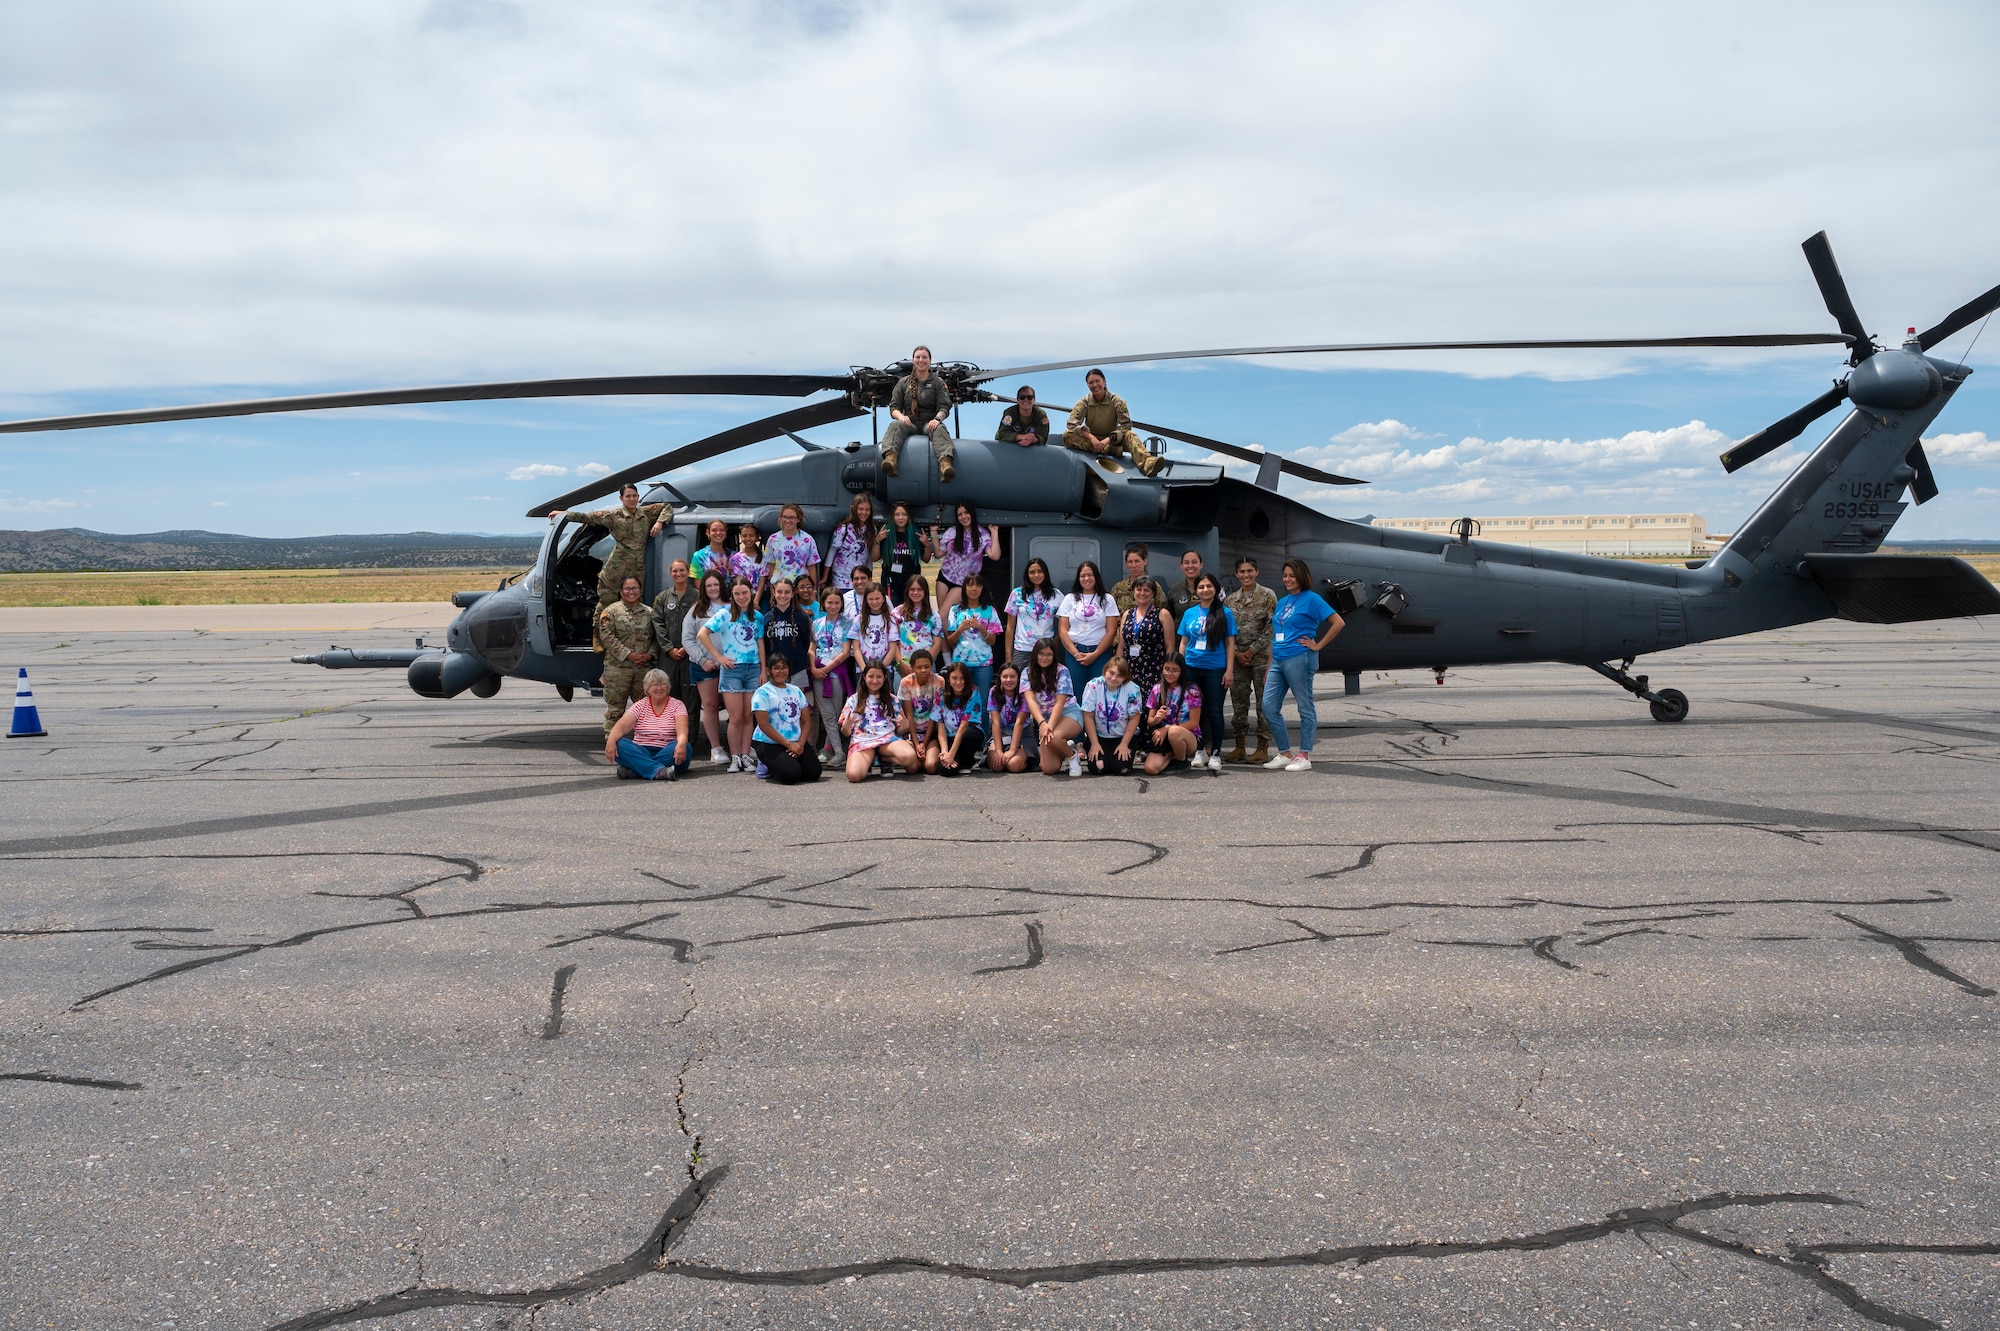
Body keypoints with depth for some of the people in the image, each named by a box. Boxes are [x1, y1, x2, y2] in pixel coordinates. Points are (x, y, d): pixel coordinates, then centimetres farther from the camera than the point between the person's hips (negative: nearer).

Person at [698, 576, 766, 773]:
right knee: (736, 718, -4)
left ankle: (746, 756, 11)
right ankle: (735, 758, 5)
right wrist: (719, 657, -9)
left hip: (753, 669, 3)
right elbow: (703, 634, -6)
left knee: (748, 717, 5)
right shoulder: (724, 614, -2)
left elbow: (760, 644, 12)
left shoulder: (757, 617, 10)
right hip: (732, 669, -3)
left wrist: (763, 670, 6)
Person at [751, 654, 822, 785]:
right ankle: (767, 766, 7)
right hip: (770, 744, -6)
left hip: (796, 743, 6)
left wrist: (800, 743, -8)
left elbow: (805, 721, 11)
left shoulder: (796, 690, 13)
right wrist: (789, 744, -16)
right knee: (791, 775, -26)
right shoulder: (763, 692, -7)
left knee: (813, 772, -12)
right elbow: (764, 724, -14)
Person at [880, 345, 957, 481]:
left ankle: (945, 464, -65)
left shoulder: (938, 382, 17)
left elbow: (944, 407, 5)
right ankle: (890, 459, -62)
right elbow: (894, 407, 12)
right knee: (895, 425, -33)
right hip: (909, 422, 1)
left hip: (929, 423, -1)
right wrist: (901, 416, -14)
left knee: (939, 428, -37)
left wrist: (937, 418, -20)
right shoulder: (903, 382, 20)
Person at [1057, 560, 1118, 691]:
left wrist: (1095, 654, -9)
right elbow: (1062, 630, 5)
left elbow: (1111, 631, 1)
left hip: (1100, 652, -1)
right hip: (1074, 652, 1)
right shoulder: (1070, 599, 11)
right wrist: (1076, 654, -7)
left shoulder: (1107, 599, 8)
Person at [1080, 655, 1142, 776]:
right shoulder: (1093, 686, -15)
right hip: (1099, 735, 0)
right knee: (1098, 767, -20)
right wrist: (1094, 744, -12)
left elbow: (1134, 718, -9)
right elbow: (1088, 716, -10)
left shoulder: (1132, 689, -16)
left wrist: (1124, 744, -13)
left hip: (1123, 736, 0)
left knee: (1122, 768, -20)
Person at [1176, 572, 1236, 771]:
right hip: (1192, 668, 3)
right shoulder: (1190, 613, 8)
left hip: (1215, 670, -3)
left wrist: (1229, 670, -5)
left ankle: (1216, 753, 8)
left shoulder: (1224, 613, 1)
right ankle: (1200, 750, 19)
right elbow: (1183, 643, 12)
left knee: (1214, 711, 0)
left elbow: (1230, 643, 1)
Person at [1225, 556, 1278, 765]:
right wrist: (1236, 652, -3)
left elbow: (1272, 627, -6)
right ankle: (1239, 747, 11)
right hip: (1237, 658, 4)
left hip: (1261, 656, -4)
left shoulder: (1267, 596, -1)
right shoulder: (1229, 600, 11)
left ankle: (1263, 748, 1)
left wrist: (1253, 650, -10)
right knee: (1239, 702, 5)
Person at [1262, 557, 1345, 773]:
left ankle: (1304, 757, 6)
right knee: (1269, 708, 3)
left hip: (1299, 659, -8)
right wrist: (1268, 668, 18)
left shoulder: (1311, 599, -4)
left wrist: (1318, 645, -9)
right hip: (1278, 660, 8)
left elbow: (1338, 622, -10)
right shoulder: (1282, 602, 17)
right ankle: (1284, 754, 13)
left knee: (1305, 707, 1)